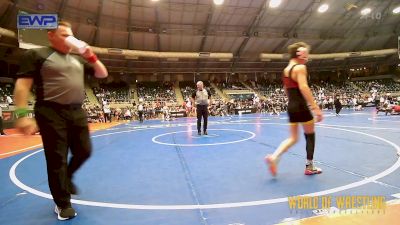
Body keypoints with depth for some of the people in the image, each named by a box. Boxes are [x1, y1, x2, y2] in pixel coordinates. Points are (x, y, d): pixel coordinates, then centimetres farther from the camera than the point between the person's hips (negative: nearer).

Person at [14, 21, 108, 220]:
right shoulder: (36, 55, -2)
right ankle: (63, 204, 18)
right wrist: (22, 114, -19)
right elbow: (22, 85, -9)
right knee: (57, 159, 2)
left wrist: (91, 57, 3)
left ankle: (66, 177, 41)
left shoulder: (78, 59, 16)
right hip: (52, 114, -6)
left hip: (77, 112, 6)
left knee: (84, 152, 10)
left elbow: (102, 74, 20)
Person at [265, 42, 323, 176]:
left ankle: (274, 157, -5)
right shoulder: (300, 67, -12)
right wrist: (316, 107, -26)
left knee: (293, 138, 14)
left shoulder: (286, 69, 14)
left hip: (291, 107, 7)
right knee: (310, 135, 11)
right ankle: (309, 167, 19)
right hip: (301, 106, -7)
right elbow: (303, 87, -24)